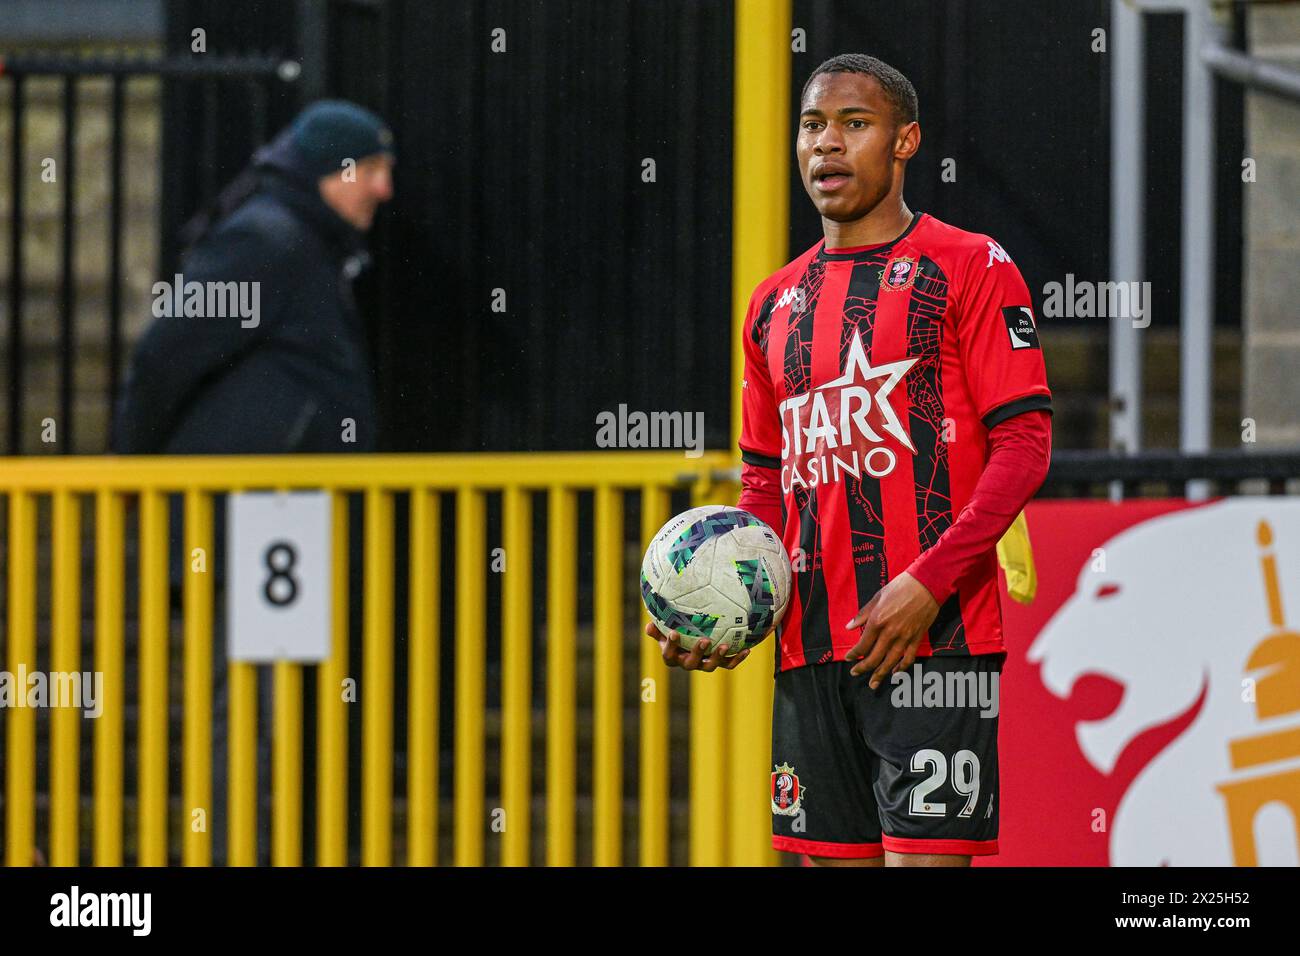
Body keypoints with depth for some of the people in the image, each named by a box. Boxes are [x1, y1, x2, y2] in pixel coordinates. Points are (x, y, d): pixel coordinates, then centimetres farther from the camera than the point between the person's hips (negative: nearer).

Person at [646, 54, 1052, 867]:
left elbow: (1025, 443, -7)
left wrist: (928, 584, -17)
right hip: (811, 645, 6)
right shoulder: (777, 303, 19)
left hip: (934, 638, -6)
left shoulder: (969, 268, 0)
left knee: (924, 858, -12)